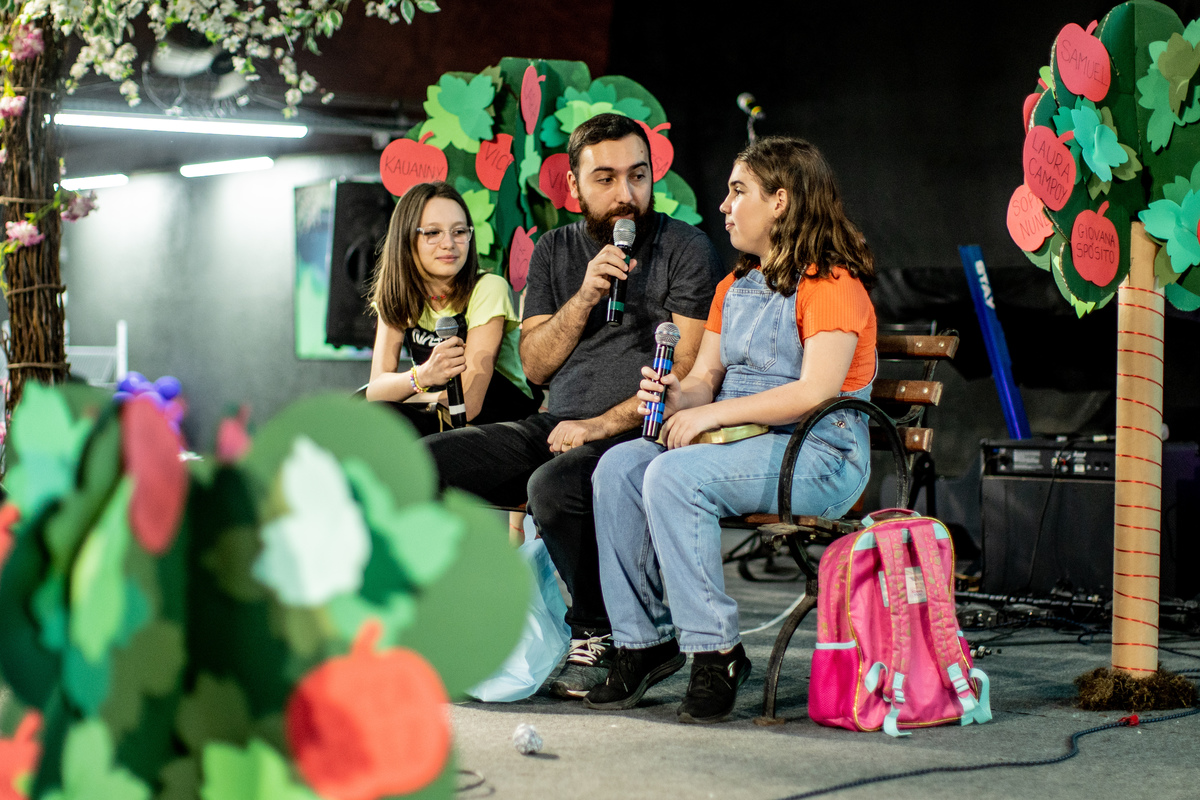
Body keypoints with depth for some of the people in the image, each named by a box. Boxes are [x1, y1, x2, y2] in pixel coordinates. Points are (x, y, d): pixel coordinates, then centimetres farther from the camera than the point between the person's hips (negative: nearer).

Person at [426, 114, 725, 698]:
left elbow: (686, 372, -8)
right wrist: (585, 296, -6)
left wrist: (601, 425, -15)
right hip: (554, 428, 6)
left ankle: (600, 638, -15)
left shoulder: (686, 250, -1)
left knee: (553, 487, -37)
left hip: (638, 432, -6)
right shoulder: (554, 252, 15)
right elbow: (535, 365, 9)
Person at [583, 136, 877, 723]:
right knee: (619, 466, -14)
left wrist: (713, 412, -21)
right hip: (738, 446, 8)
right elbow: (706, 377, 16)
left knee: (674, 476, -31)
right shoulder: (734, 287, 21)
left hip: (818, 455, -8)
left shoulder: (831, 284, -8)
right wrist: (679, 397, -8)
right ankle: (643, 640, -12)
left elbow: (816, 391, -21)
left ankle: (716, 653, -26)